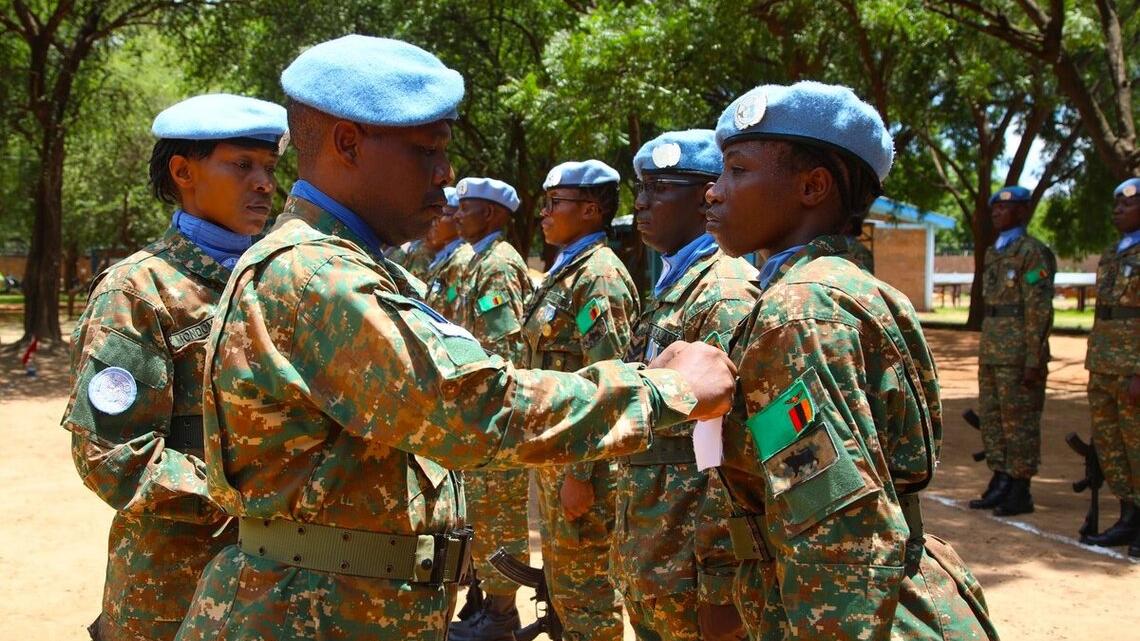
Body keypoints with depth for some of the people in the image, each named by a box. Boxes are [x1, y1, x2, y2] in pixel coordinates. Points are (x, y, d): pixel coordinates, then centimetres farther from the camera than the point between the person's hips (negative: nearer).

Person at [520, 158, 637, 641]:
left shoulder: (599, 276, -16)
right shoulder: (564, 270, 12)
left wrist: (580, 472, -23)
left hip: (582, 457, -10)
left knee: (588, 583, 3)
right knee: (560, 571, 20)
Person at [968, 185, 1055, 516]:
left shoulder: (1033, 252, -10)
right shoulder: (994, 253, 17)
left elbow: (1039, 310, -15)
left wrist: (1034, 359, -18)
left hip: (1019, 352, -9)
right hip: (992, 350, 9)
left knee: (1019, 421, -3)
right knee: (991, 417, 12)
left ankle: (1020, 492, 5)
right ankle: (999, 484, 21)